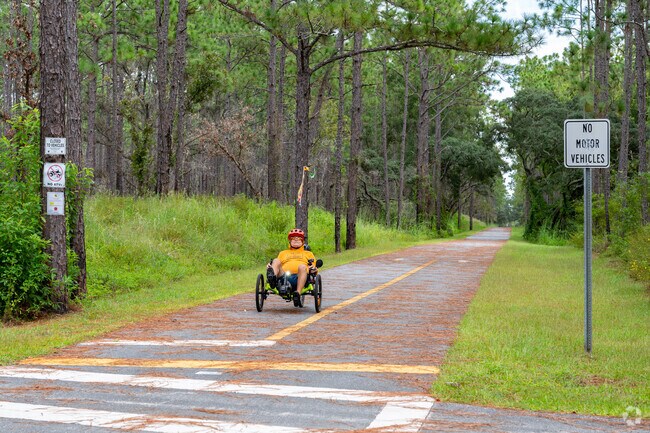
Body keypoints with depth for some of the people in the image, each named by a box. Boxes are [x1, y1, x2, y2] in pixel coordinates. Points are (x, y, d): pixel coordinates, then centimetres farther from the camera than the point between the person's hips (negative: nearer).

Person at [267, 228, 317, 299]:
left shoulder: (308, 253, 34)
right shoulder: (283, 253, 39)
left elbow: (314, 269, 24)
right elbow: (278, 265, 29)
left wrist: (313, 269, -1)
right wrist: (270, 266, 6)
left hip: (299, 278, -1)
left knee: (302, 266, -34)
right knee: (276, 261, -24)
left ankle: (298, 293, -50)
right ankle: (272, 279, -57)